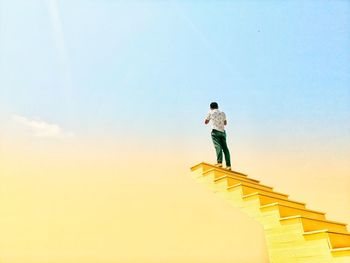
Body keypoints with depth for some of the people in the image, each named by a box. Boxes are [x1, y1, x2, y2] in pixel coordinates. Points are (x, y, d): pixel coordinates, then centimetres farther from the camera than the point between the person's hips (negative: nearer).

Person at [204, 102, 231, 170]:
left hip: (215, 131, -4)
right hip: (223, 132, 4)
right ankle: (228, 165, -2)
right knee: (225, 148, 1)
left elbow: (206, 122, 16)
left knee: (218, 146, -15)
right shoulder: (223, 113, 18)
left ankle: (219, 162, -30)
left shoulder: (210, 112, 7)